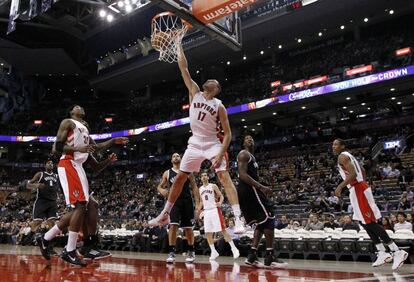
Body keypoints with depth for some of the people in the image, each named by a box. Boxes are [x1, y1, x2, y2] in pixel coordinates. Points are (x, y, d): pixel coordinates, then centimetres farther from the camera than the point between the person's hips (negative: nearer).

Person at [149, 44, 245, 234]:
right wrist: (179, 46, 1)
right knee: (180, 177, 7)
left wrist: (220, 154, -20)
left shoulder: (219, 106, -5)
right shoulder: (195, 93, 5)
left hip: (213, 144, -4)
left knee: (224, 176, -18)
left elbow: (228, 134, -8)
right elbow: (184, 69, 1)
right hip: (195, 144, 4)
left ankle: (238, 219, -21)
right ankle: (165, 215, 20)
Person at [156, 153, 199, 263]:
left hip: (187, 201, 0)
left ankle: (191, 251, 23)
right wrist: (162, 190, -12)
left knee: (188, 228, 7)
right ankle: (171, 252, -8)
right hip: (174, 201, 0)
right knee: (173, 226, -15)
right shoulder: (167, 173, 9)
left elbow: (194, 187, 5)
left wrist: (198, 202, -5)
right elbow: (159, 186, 14)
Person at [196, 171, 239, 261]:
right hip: (206, 212, 5)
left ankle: (234, 249, -3)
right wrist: (198, 210, 10)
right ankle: (214, 252, 11)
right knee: (208, 233, 1)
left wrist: (220, 202, -24)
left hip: (214, 210, -5)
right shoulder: (200, 189, 14)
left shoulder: (213, 186, 0)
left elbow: (221, 196, -3)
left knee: (223, 230, -9)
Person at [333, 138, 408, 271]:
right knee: (365, 223, 13)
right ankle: (382, 253, 16)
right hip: (359, 188, 10)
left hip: (358, 190, -10)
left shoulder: (342, 156, -10)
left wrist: (340, 186, -25)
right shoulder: (348, 156, 21)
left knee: (370, 223, -9)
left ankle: (397, 251, -9)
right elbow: (362, 171, 28)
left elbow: (353, 174, -23)